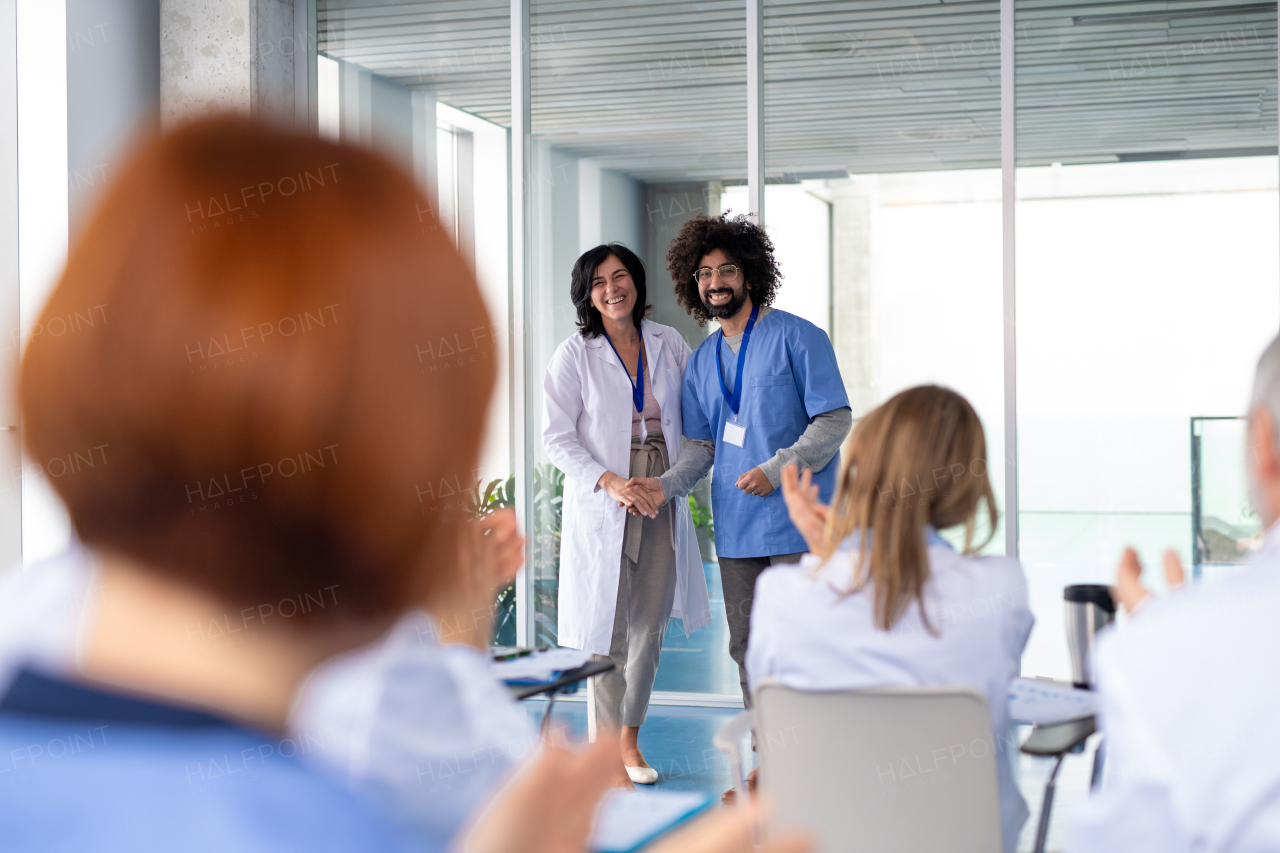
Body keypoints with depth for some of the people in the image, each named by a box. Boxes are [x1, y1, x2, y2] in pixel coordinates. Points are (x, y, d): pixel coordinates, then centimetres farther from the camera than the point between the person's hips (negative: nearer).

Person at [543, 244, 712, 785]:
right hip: (601, 505, -3)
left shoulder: (668, 344, 6)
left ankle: (630, 743, 20)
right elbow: (557, 438, -6)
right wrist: (609, 481, -19)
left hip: (661, 501, 4)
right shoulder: (575, 355, -3)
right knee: (606, 629, -2)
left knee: (649, 628, 7)